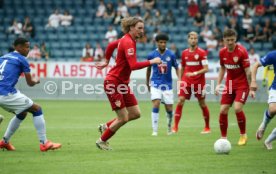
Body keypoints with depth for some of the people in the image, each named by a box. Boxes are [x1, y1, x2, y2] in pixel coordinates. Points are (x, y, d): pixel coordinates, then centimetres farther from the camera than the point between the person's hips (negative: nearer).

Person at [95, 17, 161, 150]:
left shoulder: (127, 40, 8)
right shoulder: (128, 43, -21)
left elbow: (111, 45, 25)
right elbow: (133, 65, -31)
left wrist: (106, 61, 33)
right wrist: (151, 62, -25)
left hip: (123, 83, 10)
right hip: (113, 83, -10)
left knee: (136, 114, 6)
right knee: (123, 118, -5)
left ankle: (106, 127, 22)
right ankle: (102, 140, 15)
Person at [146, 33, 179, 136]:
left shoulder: (171, 55, -2)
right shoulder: (152, 55, -2)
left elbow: (176, 68, 7)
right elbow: (149, 69, 13)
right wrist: (147, 82, 21)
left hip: (167, 85, 1)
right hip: (156, 84, -1)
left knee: (169, 109, 3)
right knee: (156, 105, -18)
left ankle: (169, 127, 32)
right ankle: (155, 130, -13)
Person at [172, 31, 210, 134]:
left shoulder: (201, 53, -7)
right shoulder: (184, 53, 6)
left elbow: (206, 69, -12)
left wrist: (195, 73, -24)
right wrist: (180, 80, 15)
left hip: (199, 82, -3)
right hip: (186, 81, 3)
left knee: (202, 104, 5)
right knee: (180, 101, -11)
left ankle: (207, 127, 20)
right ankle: (175, 127, -9)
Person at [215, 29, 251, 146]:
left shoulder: (242, 51, -16)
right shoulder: (222, 52, 0)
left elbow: (248, 71, -14)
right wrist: (218, 84, 7)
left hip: (242, 84, -5)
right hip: (229, 84, 5)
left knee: (237, 108, -21)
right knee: (223, 110, -4)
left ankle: (243, 135, -2)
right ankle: (223, 138, 9)